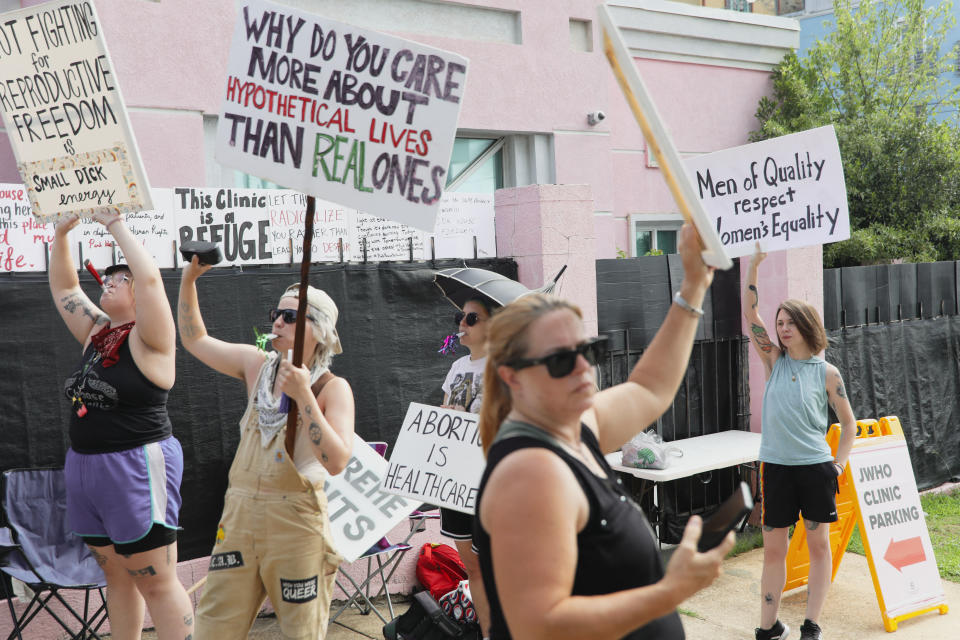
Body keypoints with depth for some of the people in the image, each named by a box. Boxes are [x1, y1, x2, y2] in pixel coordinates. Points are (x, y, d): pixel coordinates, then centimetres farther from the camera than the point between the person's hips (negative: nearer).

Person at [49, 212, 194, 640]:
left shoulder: (148, 338, -10)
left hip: (137, 466, -8)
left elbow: (150, 276, -24)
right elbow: (63, 286, 17)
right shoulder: (96, 331, 11)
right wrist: (61, 232, 5)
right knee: (116, 577, 16)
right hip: (84, 467, 8)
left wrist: (114, 224, -18)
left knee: (157, 583, -4)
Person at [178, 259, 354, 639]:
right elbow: (194, 339, 18)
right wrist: (189, 278, 8)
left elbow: (336, 462, -20)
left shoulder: (332, 389, -7)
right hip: (239, 517, 4)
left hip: (296, 521, -4)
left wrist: (303, 396, -23)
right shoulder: (256, 365, 6)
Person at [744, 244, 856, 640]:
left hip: (816, 467, -1)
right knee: (774, 548, 6)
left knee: (819, 544, 6)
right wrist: (753, 265, -10)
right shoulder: (774, 360, 4)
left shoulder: (827, 373, 1)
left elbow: (848, 421, 9)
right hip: (776, 467, 1)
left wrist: (839, 465, 0)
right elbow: (750, 314, -4)